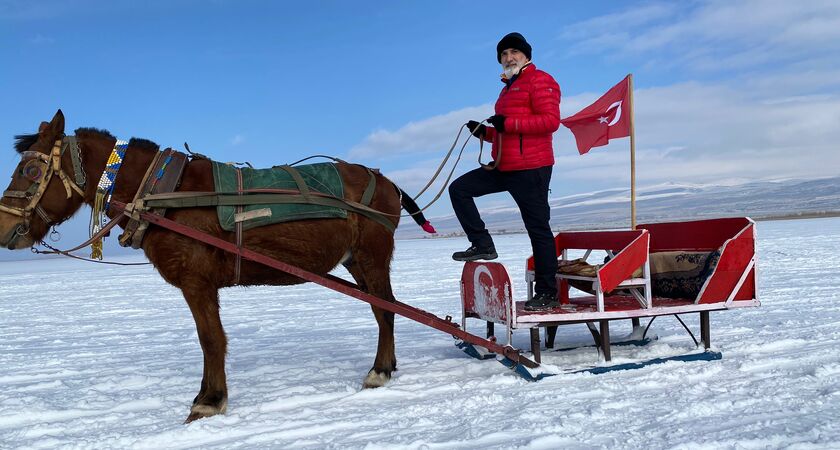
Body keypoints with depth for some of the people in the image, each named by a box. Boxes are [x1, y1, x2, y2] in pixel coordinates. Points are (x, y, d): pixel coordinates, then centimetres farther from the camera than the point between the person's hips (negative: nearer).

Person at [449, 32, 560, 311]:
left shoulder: (540, 81, -3)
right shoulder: (508, 88, 25)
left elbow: (551, 120, -17)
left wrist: (508, 123, -19)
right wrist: (484, 132, 10)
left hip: (531, 168, -9)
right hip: (504, 167, 9)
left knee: (537, 228, -5)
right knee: (459, 189, 4)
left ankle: (547, 293, 1)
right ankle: (482, 245, 3)